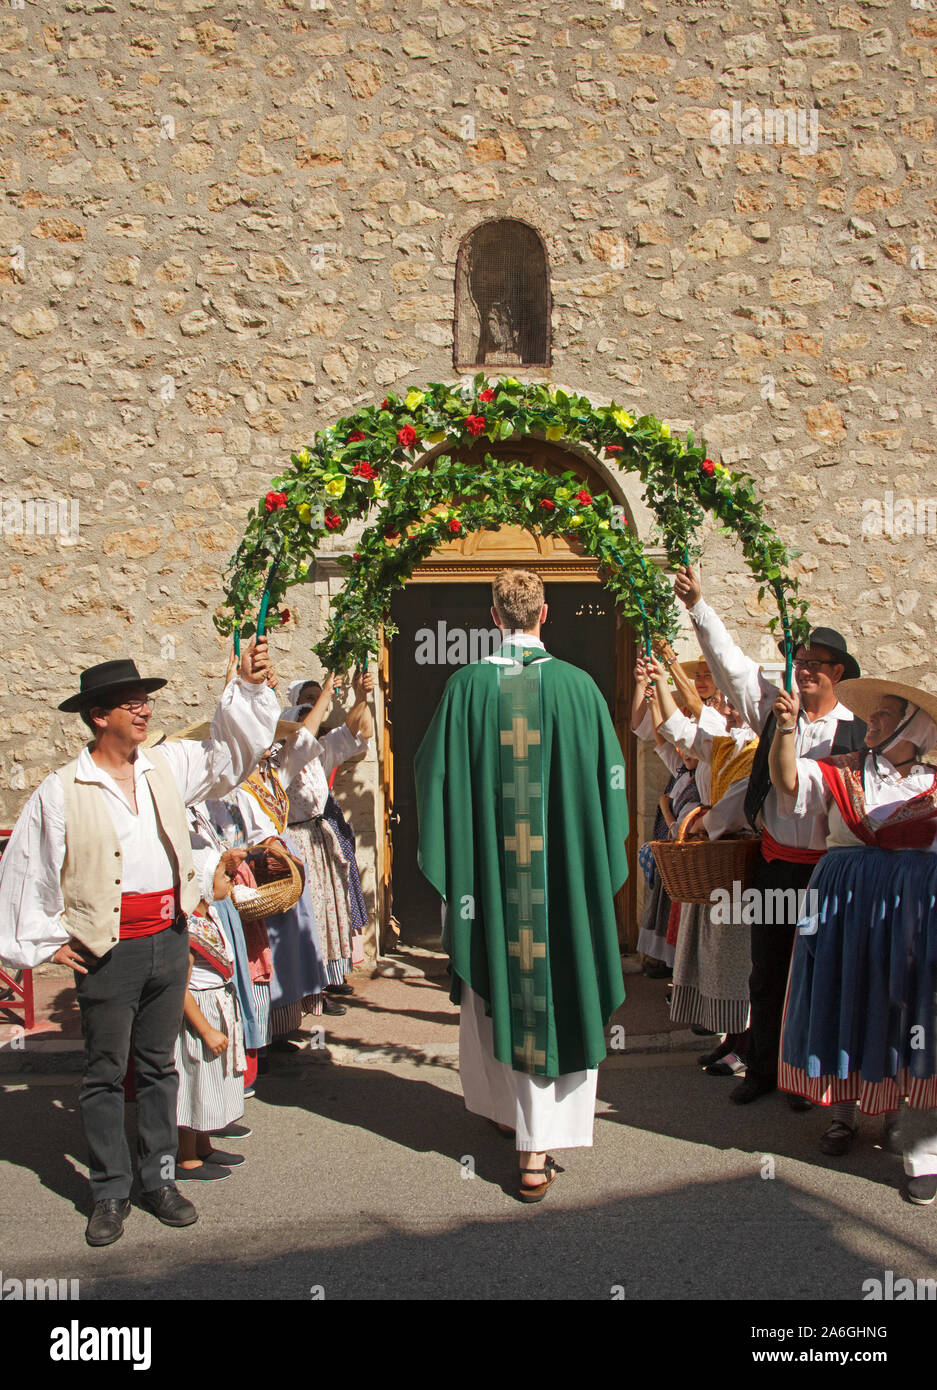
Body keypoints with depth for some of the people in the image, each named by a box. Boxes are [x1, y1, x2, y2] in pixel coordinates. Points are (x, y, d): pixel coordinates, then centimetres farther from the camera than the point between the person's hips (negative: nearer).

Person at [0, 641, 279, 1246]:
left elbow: (229, 753, 9)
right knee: (106, 1073, 7)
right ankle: (111, 1192, 19)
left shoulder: (167, 766, 4)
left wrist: (250, 687, -3)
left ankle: (161, 1179, 27)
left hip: (169, 941, 4)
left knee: (160, 1065, 15)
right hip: (108, 950, -4)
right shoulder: (61, 793, -9)